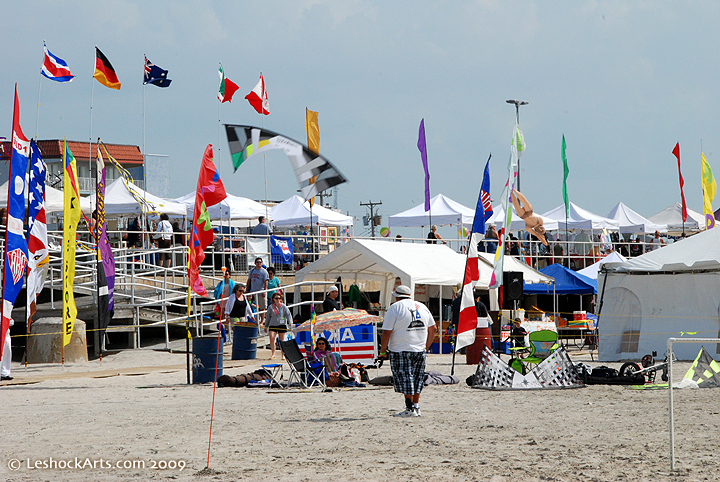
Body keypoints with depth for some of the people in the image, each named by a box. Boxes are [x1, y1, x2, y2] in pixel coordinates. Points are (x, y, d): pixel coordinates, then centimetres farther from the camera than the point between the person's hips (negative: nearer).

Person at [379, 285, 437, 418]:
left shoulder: (395, 308, -6)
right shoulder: (422, 307, 12)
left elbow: (387, 332, -11)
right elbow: (433, 329, 16)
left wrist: (383, 350, -1)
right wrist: (426, 347, 24)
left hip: (400, 351, -5)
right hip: (419, 351, 5)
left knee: (405, 379, -4)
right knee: (417, 378, 13)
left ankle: (410, 408, -8)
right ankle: (416, 406, 15)